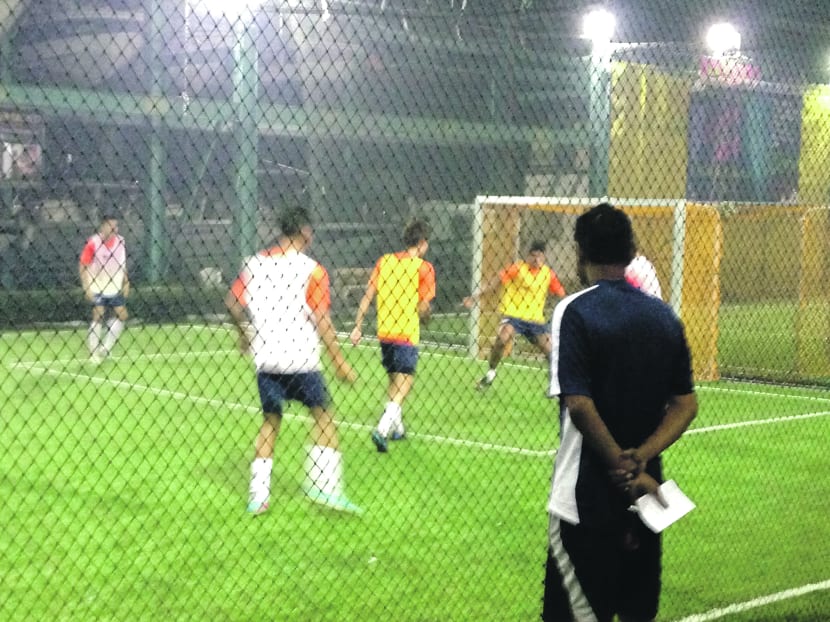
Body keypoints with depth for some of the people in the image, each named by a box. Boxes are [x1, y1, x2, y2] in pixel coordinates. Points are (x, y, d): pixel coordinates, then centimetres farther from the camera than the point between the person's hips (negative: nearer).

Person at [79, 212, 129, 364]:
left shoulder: (120, 242, 2)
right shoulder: (93, 243, -13)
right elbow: (82, 266, -9)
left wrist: (126, 283, 9)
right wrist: (86, 287, -13)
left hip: (116, 288, 5)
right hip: (98, 288, -5)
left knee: (122, 315, 2)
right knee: (98, 317, -6)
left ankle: (104, 348, 15)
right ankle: (94, 353, 5)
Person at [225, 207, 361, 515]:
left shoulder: (255, 263, 5)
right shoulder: (311, 270, -8)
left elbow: (233, 303, 6)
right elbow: (321, 320, -12)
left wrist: (245, 334, 24)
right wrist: (339, 361, -7)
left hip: (265, 359, 5)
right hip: (300, 359, -5)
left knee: (270, 421, 15)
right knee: (323, 415, 8)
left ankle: (258, 494, 10)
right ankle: (324, 485, -2)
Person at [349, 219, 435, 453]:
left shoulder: (384, 261, 5)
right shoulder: (424, 268, -8)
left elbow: (367, 296, 2)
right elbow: (424, 307, -10)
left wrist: (357, 326, 4)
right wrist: (426, 316, 12)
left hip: (384, 332, 5)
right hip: (407, 335, -5)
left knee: (394, 383, 21)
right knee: (403, 386, -2)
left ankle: (396, 427, 33)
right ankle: (382, 430, -18)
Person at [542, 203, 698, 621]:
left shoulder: (575, 311, -11)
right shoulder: (664, 316, 6)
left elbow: (578, 403, -20)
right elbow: (686, 404, 3)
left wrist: (621, 468, -13)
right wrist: (639, 460, -8)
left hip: (588, 501, -6)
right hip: (644, 494, 6)